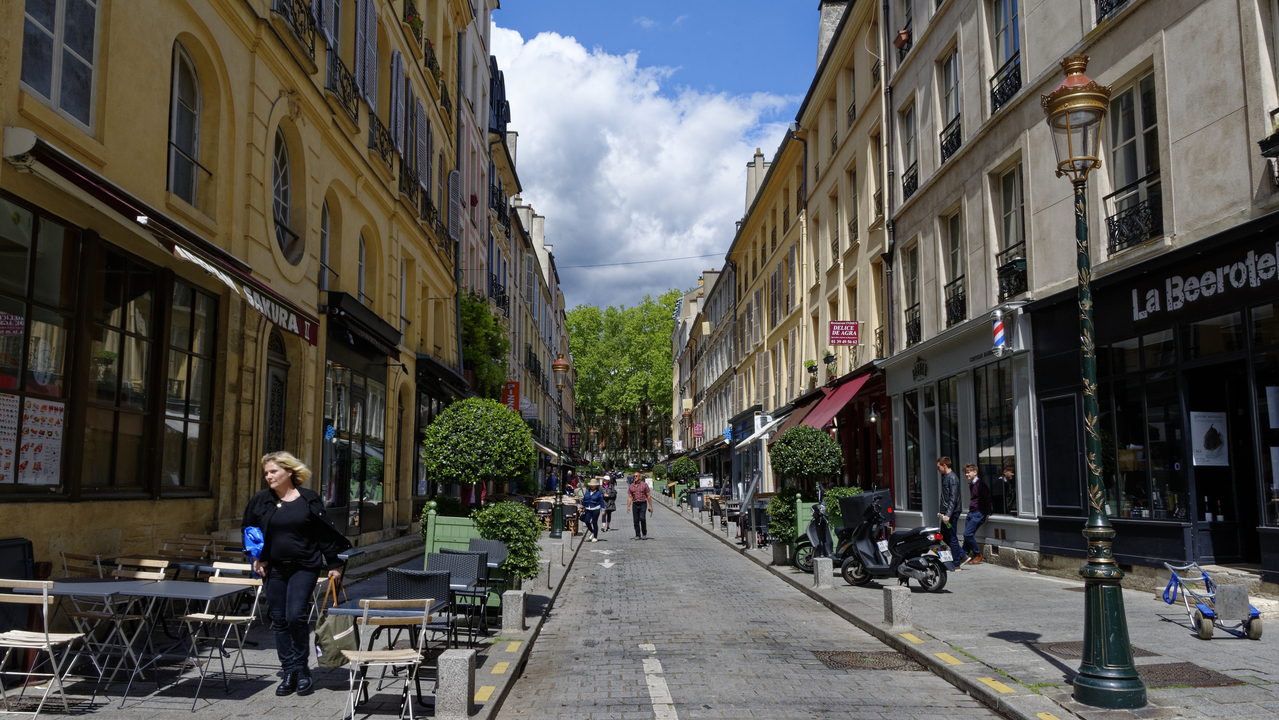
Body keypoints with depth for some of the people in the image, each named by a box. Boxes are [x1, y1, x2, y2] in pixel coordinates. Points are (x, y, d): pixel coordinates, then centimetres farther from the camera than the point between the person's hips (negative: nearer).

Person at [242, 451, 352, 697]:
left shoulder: (309, 500, -3)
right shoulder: (261, 500, 4)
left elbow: (325, 534, 1)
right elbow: (250, 532, 15)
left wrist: (334, 565, 1)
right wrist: (257, 558, 4)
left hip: (304, 567, -3)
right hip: (274, 569, 4)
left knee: (296, 615, -13)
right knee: (279, 620, 6)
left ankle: (301, 669, 6)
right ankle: (289, 672, 16)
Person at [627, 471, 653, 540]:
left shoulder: (644, 485, 2)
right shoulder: (631, 486, 9)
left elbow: (648, 496, 3)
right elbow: (629, 497, 8)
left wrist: (650, 506, 0)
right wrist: (628, 507, -3)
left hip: (643, 504, -3)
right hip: (635, 504, 3)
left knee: (642, 518, -17)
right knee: (636, 520, 1)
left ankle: (644, 534, -3)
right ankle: (637, 535, 11)